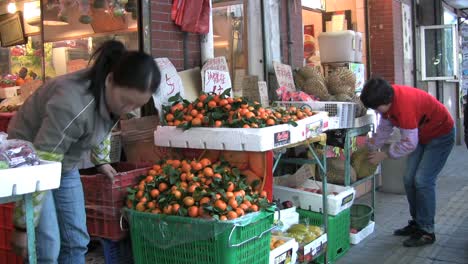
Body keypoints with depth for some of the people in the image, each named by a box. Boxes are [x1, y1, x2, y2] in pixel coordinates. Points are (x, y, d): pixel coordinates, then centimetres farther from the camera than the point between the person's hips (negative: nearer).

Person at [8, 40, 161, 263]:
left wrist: (101, 160, 18)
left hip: (64, 165, 7)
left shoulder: (112, 94, -12)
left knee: (76, 242, 6)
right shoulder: (73, 105, -37)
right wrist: (23, 226, -26)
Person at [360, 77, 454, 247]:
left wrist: (384, 155, -21)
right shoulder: (387, 99, -11)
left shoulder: (404, 104, -38)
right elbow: (384, 128, 4)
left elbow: (409, 143, -32)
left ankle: (427, 232, -6)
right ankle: (417, 223, 19)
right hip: (421, 136, 9)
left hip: (441, 135, -9)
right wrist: (371, 148, 2)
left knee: (423, 181, -15)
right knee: (409, 180, 6)